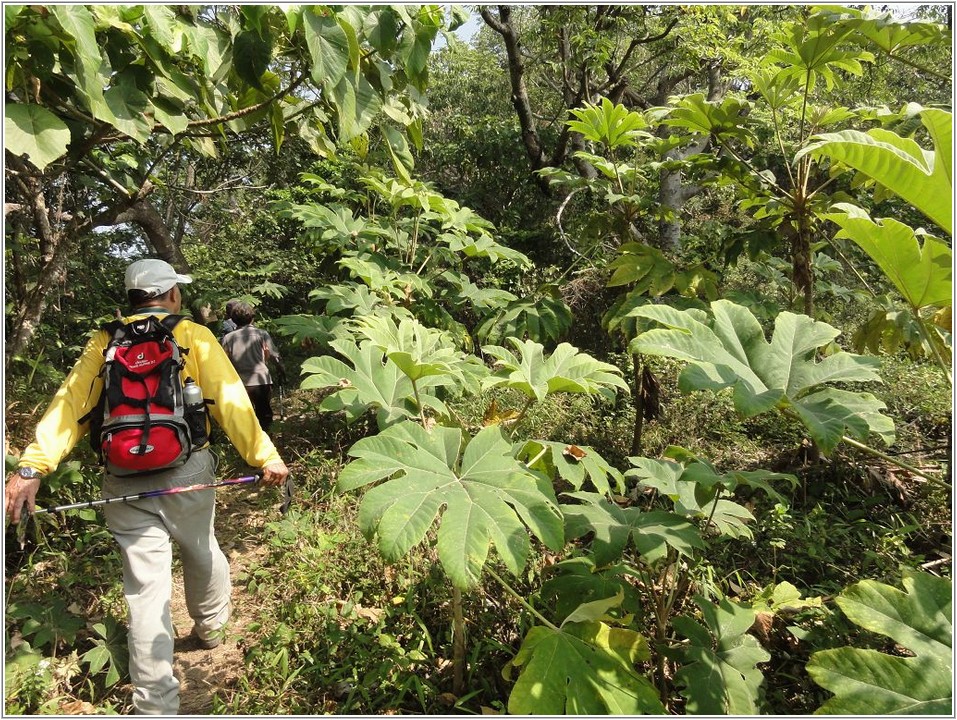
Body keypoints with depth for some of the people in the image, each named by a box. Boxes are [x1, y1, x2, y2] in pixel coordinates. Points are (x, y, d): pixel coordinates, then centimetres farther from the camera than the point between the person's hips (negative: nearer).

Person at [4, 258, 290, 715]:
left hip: (125, 482, 1)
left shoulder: (104, 343, 5)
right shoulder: (193, 336, -2)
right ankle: (210, 628, 48)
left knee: (146, 588, 6)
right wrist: (264, 456, -11)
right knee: (202, 552, 25)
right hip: (186, 472, -1)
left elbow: (70, 403, -7)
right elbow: (229, 399, -10)